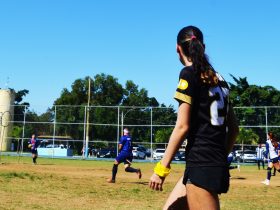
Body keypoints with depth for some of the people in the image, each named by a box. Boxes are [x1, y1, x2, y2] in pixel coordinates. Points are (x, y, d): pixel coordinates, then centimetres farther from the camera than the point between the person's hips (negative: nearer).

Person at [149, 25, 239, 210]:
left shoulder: (189, 73, -8)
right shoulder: (218, 78, 14)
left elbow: (182, 126, -14)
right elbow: (234, 129, 16)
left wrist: (161, 168, -10)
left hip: (201, 165, -8)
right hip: (218, 165, 8)